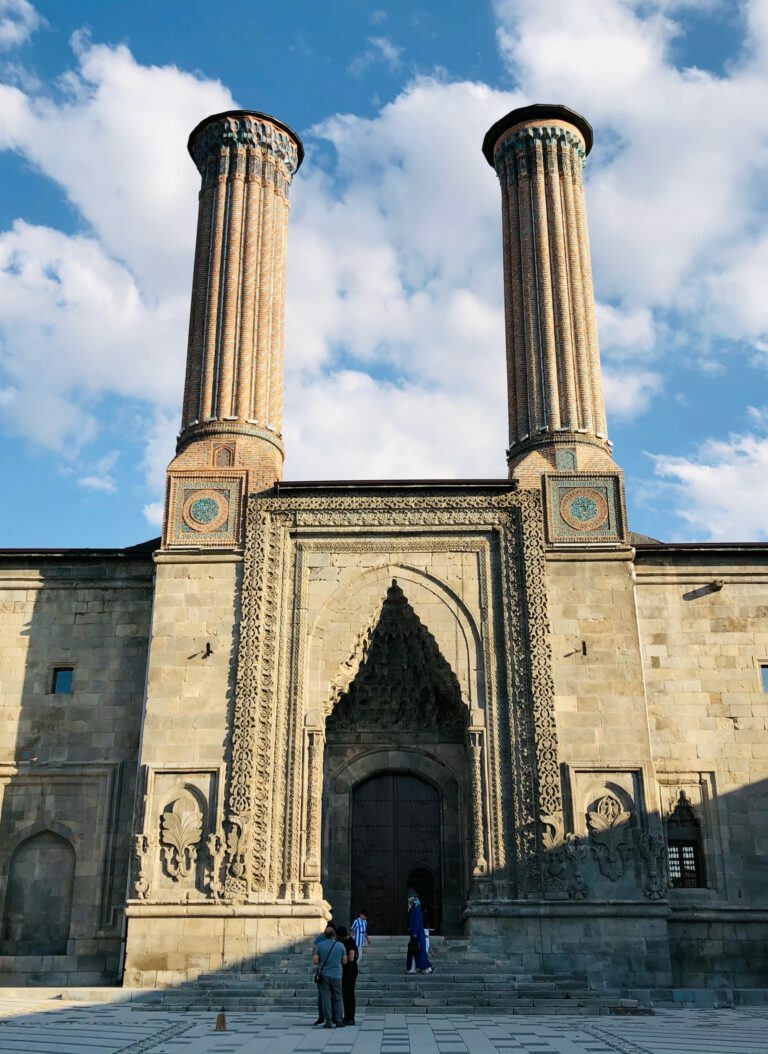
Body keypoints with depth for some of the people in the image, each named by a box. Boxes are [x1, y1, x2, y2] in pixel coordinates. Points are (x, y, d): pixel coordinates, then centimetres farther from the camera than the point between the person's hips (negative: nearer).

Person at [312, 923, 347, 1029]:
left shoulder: (320, 945, -5)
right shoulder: (341, 945, -3)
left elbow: (315, 961, -5)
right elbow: (344, 962, 4)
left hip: (324, 975, 0)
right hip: (336, 975, 0)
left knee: (326, 999, 5)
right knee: (338, 999, 9)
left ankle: (328, 1022, 4)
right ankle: (339, 1021, 8)